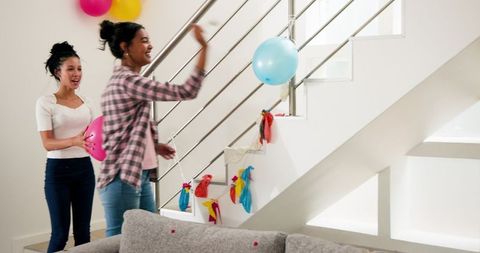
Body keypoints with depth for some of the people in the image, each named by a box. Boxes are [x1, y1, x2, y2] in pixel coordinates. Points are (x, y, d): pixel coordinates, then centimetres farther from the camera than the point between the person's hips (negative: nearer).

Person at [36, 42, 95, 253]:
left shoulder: (86, 102, 9)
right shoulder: (46, 102, -7)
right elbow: (47, 143, -14)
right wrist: (74, 141, -31)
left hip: (84, 168, 5)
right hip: (58, 170, -5)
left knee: (83, 230, 10)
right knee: (60, 232, 1)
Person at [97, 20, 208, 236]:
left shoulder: (125, 80, 15)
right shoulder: (127, 80, -17)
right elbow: (186, 92, -22)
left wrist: (153, 145, 13)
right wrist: (204, 48, -22)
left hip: (140, 175, 10)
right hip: (123, 178, -10)